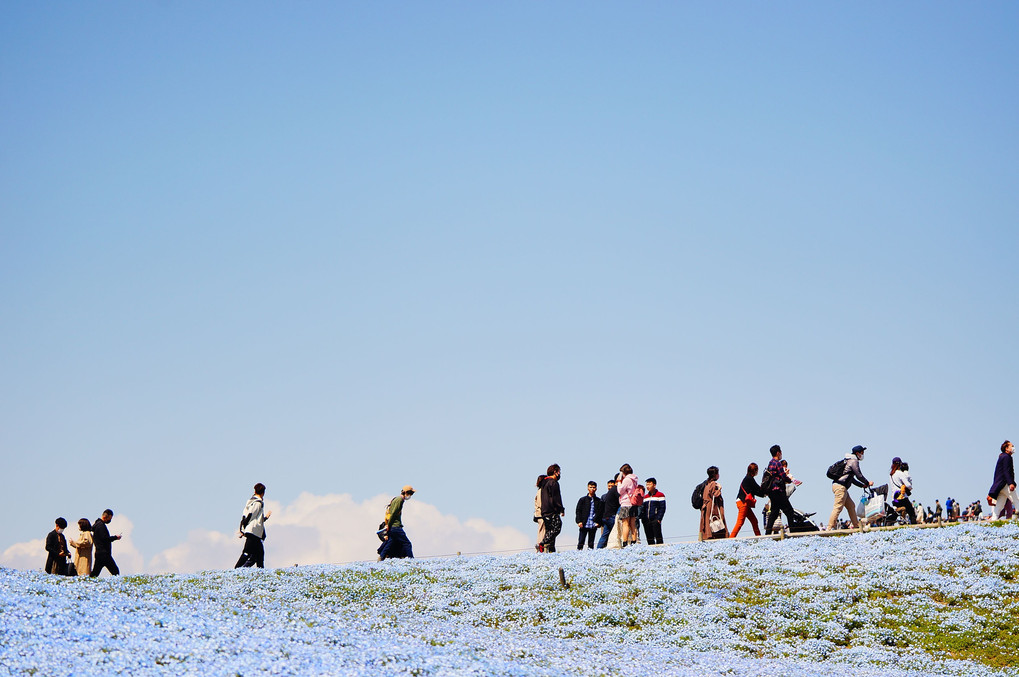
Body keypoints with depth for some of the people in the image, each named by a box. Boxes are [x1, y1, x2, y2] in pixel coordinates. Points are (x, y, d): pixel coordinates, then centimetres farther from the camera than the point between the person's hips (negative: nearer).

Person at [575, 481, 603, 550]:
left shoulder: (599, 501, 11)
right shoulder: (583, 500, 9)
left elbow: (601, 513, 10)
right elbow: (578, 511, 5)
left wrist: (598, 522, -3)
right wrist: (579, 521, -6)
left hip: (593, 526, 1)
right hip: (584, 525, -1)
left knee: (591, 543, 3)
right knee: (581, 542, -5)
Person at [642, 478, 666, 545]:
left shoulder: (660, 495, 1)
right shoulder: (645, 497, 20)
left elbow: (662, 508, -4)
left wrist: (658, 519, -13)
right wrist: (643, 519, 8)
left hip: (655, 520, -6)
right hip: (647, 521, 6)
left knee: (658, 537, -9)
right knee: (649, 539, 5)